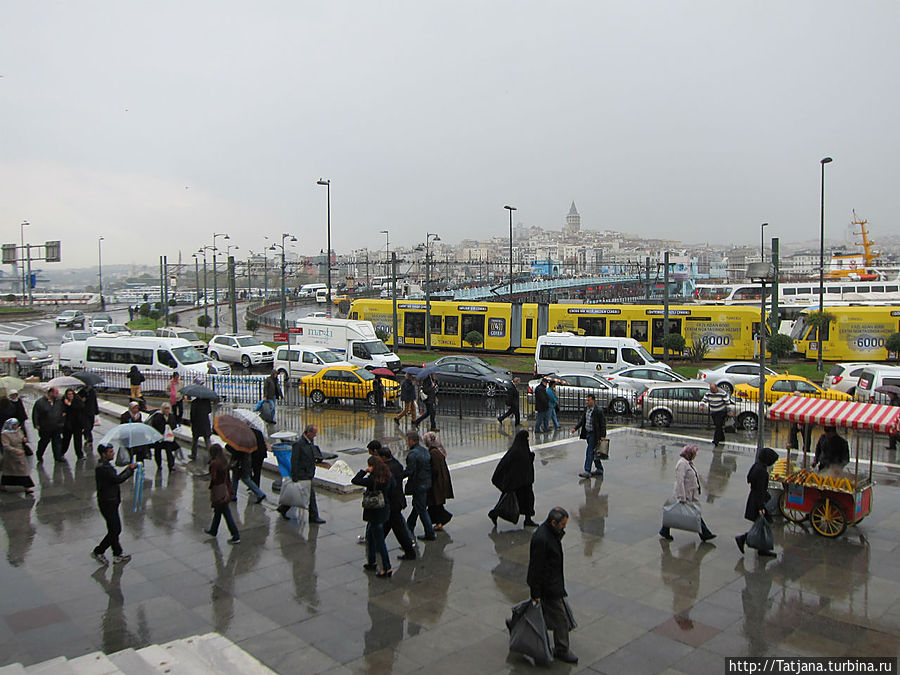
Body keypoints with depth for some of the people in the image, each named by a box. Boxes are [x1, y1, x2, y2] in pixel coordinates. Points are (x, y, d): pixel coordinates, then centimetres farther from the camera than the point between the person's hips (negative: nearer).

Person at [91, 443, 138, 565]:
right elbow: (117, 479, -26)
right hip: (107, 503, -10)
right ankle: (98, 552, 13)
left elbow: (114, 479, 17)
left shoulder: (106, 465, 10)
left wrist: (126, 470, 8)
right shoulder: (102, 468, -22)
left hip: (112, 502, 10)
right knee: (114, 530, -2)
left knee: (115, 529, 15)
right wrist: (130, 470, -15)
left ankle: (118, 555, 23)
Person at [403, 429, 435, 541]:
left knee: (422, 509, 1)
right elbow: (429, 467, 12)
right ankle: (409, 527, 40)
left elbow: (409, 471, -22)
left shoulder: (412, 454, -20)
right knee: (417, 505, 23)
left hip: (418, 485, -9)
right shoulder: (425, 451, 7)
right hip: (427, 483, 9)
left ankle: (430, 534, 5)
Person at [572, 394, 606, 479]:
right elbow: (582, 420, 16)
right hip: (587, 433, 8)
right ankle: (599, 469, 26)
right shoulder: (586, 408, 8)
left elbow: (603, 423, -13)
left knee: (590, 452, -8)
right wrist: (575, 428, 6)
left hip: (594, 434, -8)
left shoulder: (598, 411, -16)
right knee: (593, 452, 15)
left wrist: (602, 436, -16)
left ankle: (587, 471, -6)